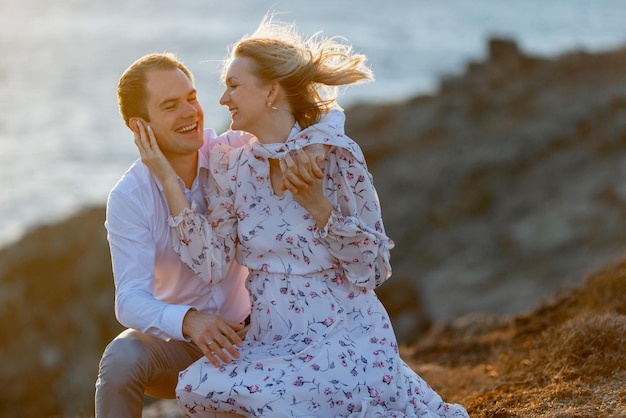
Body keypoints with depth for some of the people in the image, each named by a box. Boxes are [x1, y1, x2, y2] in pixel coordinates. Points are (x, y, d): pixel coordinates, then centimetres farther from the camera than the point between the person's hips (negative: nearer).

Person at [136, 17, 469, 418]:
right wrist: (168, 178, -5)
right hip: (271, 342, 5)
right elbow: (211, 263, -3)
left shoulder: (335, 154, -9)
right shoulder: (234, 167, 6)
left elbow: (372, 270, -8)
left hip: (343, 336, -4)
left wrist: (316, 203, -21)